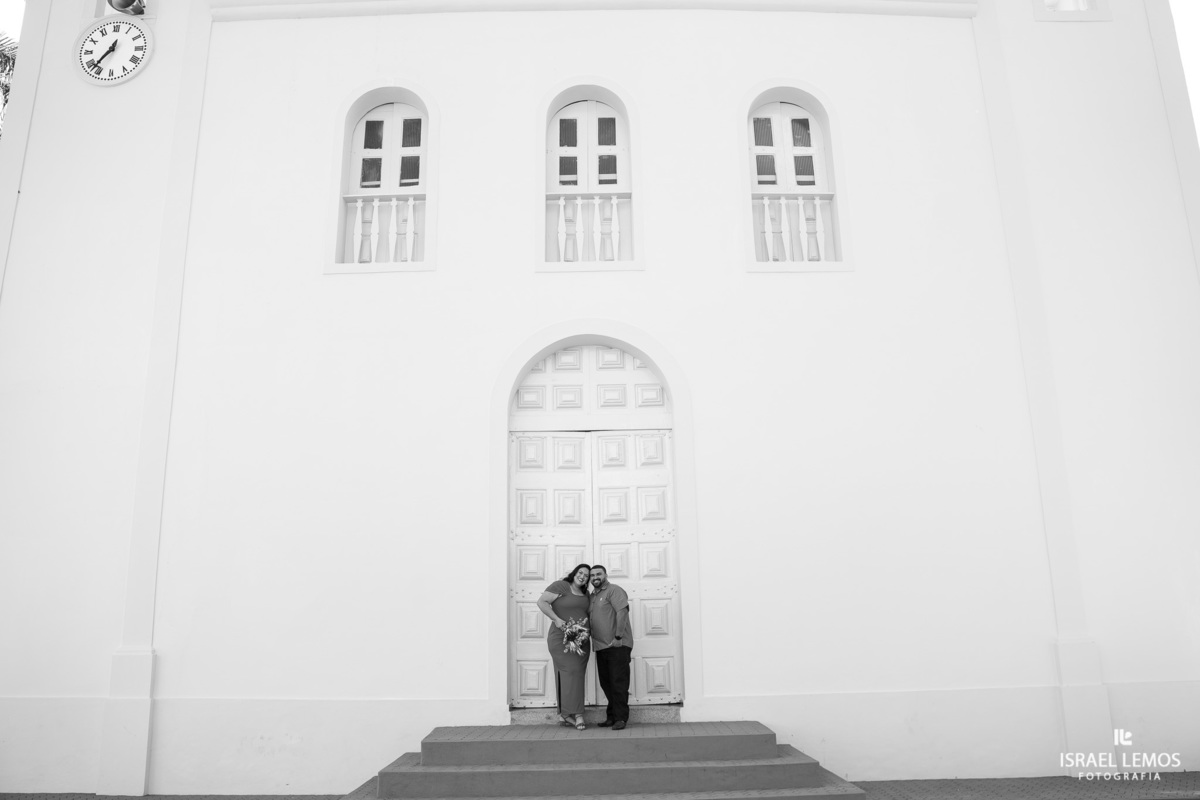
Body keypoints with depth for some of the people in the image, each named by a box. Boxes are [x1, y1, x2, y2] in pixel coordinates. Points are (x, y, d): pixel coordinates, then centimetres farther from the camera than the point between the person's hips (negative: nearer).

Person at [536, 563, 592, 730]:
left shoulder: (585, 594, 16)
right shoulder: (560, 586, -6)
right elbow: (541, 602, -13)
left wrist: (587, 620, 1)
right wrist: (556, 619, -20)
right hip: (562, 638, -7)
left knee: (576, 675, 5)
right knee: (570, 672, -15)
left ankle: (564, 714, 11)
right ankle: (576, 713, -14)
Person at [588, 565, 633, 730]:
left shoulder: (614, 590, -6)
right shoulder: (592, 596, 19)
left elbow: (622, 611, -18)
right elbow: (587, 617, 25)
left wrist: (618, 637, -22)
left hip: (617, 645, -8)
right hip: (601, 647, 8)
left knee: (618, 682, -5)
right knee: (606, 683, 11)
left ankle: (621, 718, 0)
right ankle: (612, 716, 20)